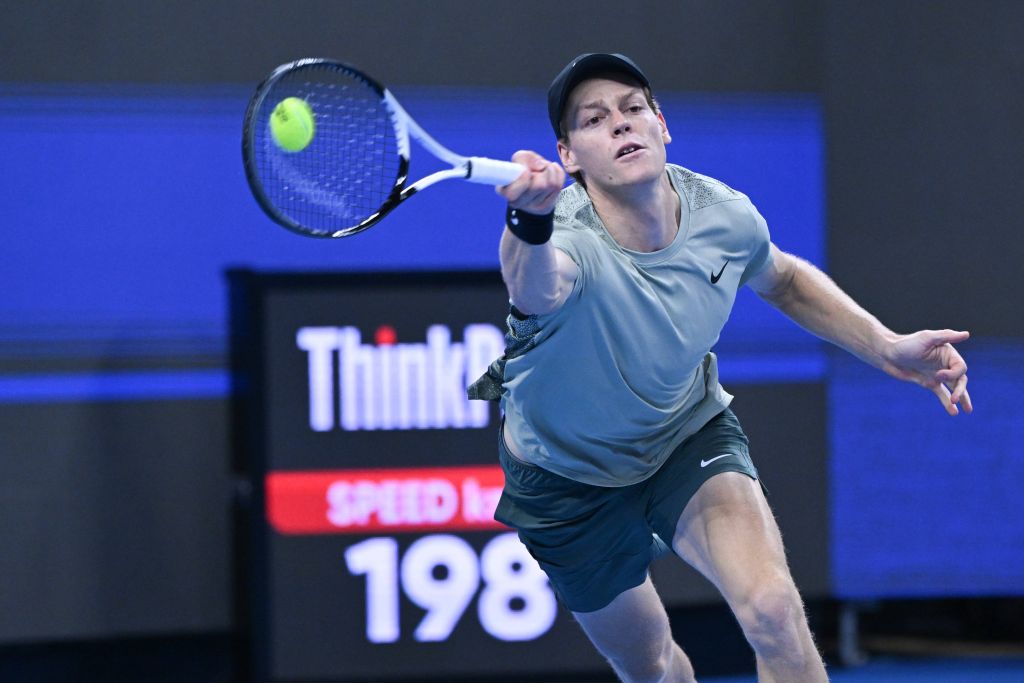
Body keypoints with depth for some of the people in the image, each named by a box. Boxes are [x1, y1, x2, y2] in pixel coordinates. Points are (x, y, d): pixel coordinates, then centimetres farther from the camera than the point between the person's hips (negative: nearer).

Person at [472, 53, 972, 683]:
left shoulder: (724, 214, -20)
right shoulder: (569, 242, -37)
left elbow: (781, 277, 6)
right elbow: (536, 286, -65)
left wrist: (885, 346, -5)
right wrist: (531, 222, -88)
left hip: (690, 435, 2)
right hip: (568, 481, -2)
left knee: (773, 609, -24)